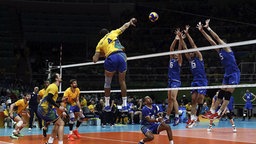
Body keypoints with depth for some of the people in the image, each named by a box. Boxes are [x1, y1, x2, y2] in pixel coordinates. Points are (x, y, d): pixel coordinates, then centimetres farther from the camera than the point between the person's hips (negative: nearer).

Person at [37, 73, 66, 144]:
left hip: (42, 109, 10)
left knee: (57, 123, 19)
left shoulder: (53, 86, 20)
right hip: (45, 109, -10)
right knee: (61, 123, -6)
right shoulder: (54, 86, -11)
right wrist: (59, 107, -21)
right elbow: (49, 98, -23)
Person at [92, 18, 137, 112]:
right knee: (122, 81, 14)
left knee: (107, 82, 17)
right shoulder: (113, 33, 23)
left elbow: (95, 59, 14)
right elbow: (124, 26, 39)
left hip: (111, 58, -1)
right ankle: (124, 105, 11)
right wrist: (130, 22, 58)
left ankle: (107, 105, 17)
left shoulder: (100, 43, 21)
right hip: (121, 55, 1)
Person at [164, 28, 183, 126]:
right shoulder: (171, 59, 15)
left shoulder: (179, 61, -2)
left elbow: (179, 50, -12)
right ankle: (167, 117, 13)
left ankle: (177, 117, -23)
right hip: (170, 81, 8)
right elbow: (171, 48, 12)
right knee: (169, 100, 10)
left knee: (173, 98, -21)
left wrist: (180, 39, -18)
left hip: (176, 81, -8)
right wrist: (175, 39, 7)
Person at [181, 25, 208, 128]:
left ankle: (196, 117, -11)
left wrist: (187, 33, -7)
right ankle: (192, 117, -1)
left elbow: (193, 45, -6)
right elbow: (184, 48, 11)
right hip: (195, 81, 7)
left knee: (200, 97, -14)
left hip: (202, 80, -7)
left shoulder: (199, 57, 0)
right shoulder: (190, 59, 15)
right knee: (193, 99, 1)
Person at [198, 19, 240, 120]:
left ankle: (219, 113, -9)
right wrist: (202, 30, 5)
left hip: (234, 74, -8)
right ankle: (212, 111, 9)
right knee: (221, 93, 8)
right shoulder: (219, 51, 11)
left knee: (228, 94, -8)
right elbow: (211, 40, 9)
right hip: (227, 74, 8)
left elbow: (217, 37, -16)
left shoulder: (227, 48, -8)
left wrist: (208, 28, -17)